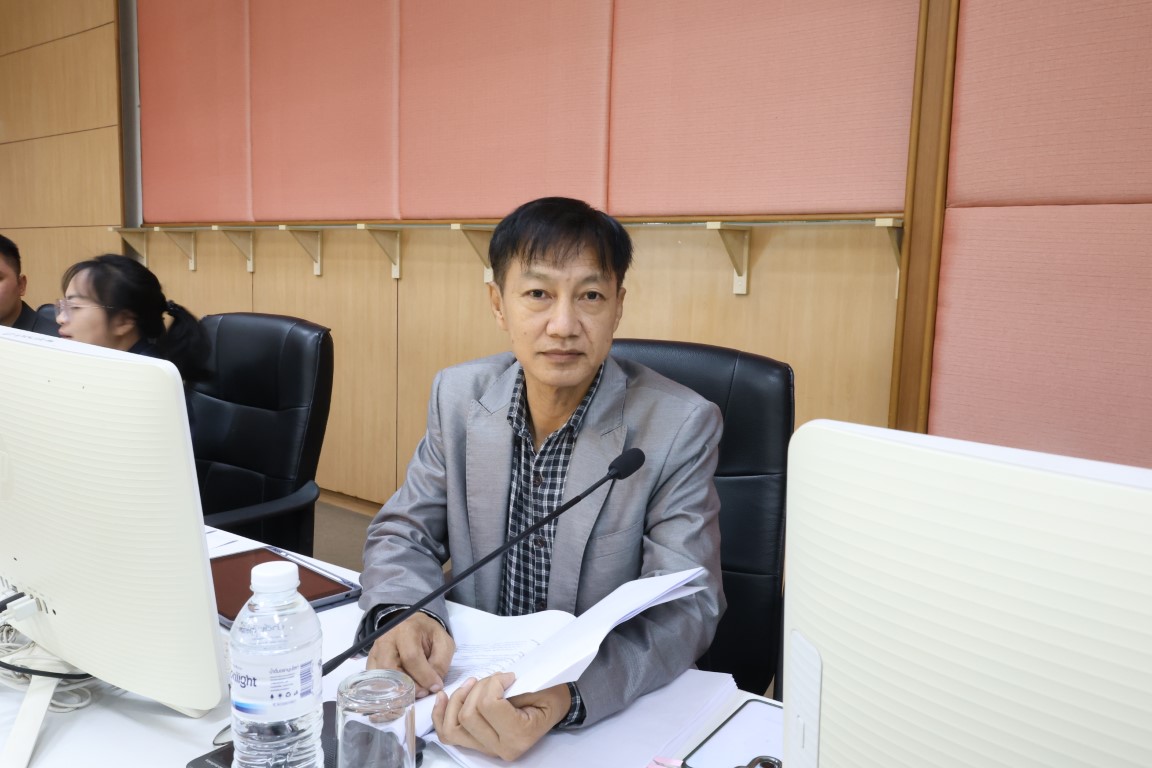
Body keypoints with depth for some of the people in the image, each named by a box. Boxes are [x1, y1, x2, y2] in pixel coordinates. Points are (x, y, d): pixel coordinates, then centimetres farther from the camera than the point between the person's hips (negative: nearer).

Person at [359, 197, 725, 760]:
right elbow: (404, 534, 4)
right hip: (475, 686, 3)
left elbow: (686, 607, -17)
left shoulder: (681, 426, -14)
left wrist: (567, 694, -34)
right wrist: (400, 615, -19)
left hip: (614, 711, -2)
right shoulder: (458, 395, -3)